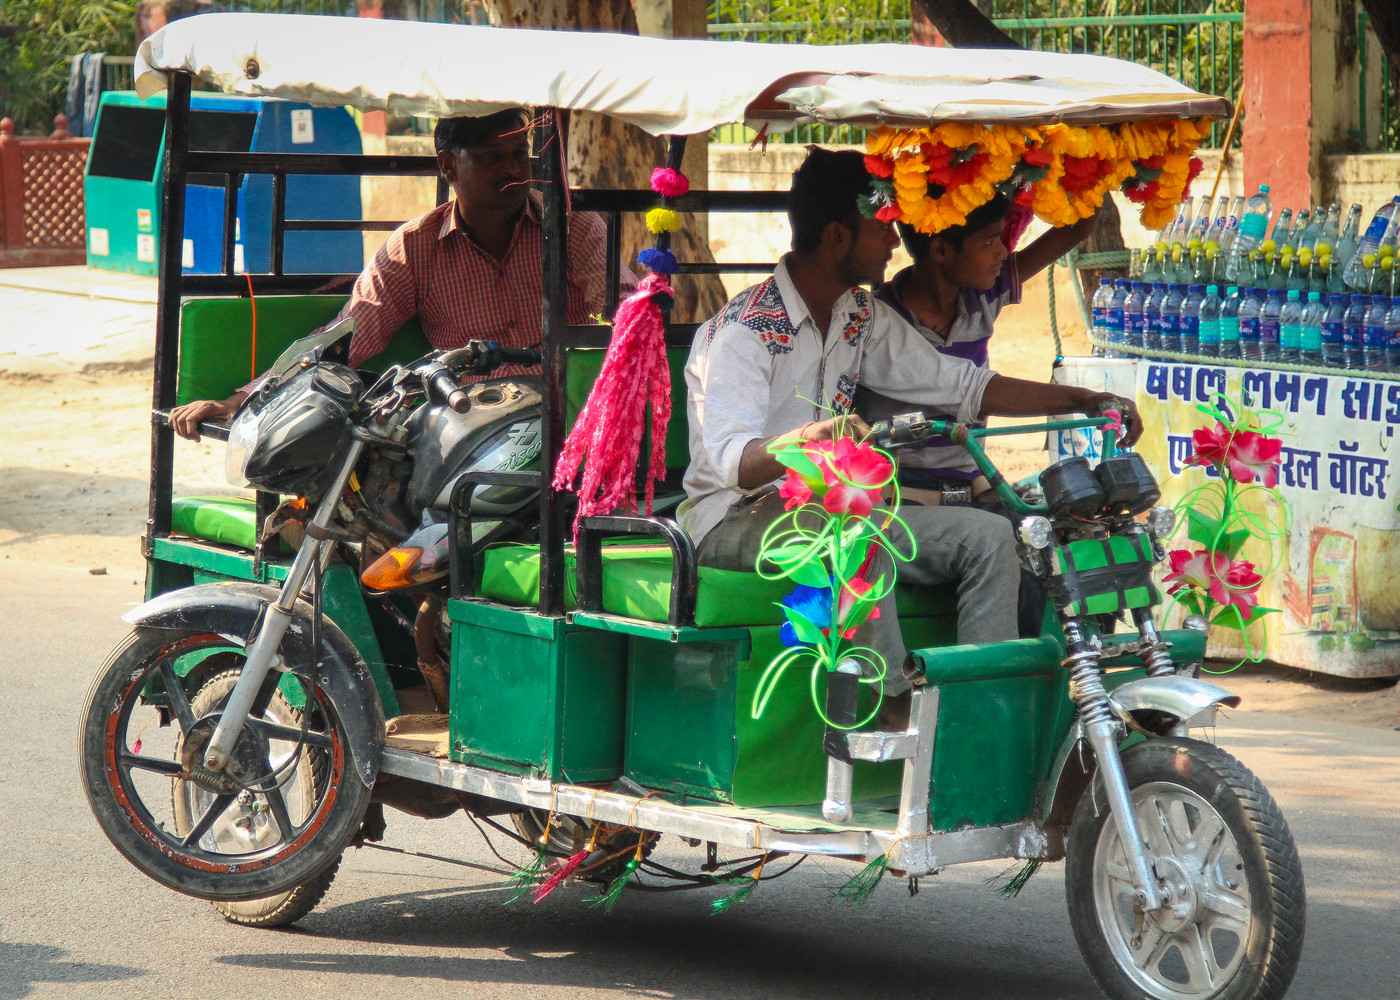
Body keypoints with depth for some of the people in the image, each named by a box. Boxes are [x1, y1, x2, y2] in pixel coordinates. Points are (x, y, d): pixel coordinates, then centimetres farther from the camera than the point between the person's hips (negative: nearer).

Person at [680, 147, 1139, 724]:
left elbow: (959, 385, 13)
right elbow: (733, 462, -30)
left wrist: (1085, 401, 5)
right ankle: (895, 705, -32)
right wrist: (809, 437, -52)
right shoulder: (743, 331, -17)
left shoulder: (862, 317, 9)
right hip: (736, 519, -8)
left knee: (987, 534, -10)